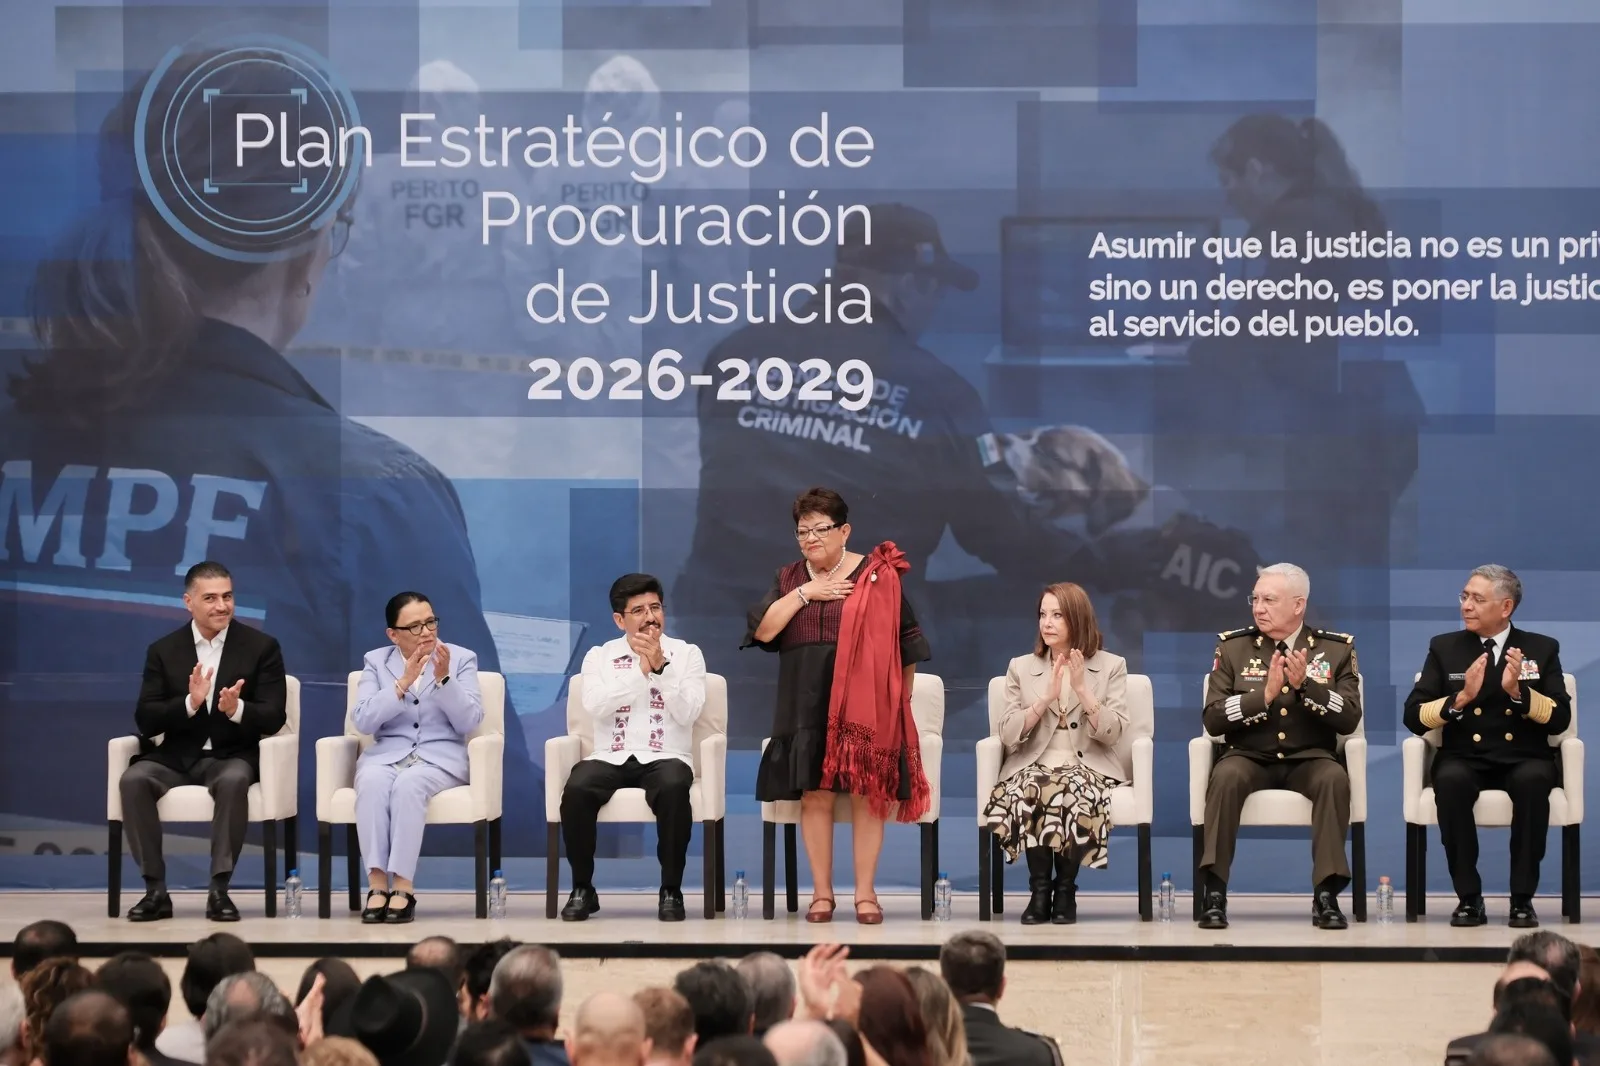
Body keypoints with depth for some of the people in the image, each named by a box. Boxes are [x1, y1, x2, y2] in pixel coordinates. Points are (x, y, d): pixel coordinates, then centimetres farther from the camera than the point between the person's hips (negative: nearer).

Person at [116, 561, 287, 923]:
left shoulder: (262, 647, 3)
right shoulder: (163, 651, 7)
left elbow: (274, 717, -3)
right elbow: (145, 720, -1)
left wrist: (237, 710, -26)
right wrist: (189, 703, -20)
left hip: (232, 756, -2)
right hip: (177, 757, 2)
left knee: (233, 781, -37)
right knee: (134, 779, -28)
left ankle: (219, 889, -28)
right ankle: (156, 890, -21)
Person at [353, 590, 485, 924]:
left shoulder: (461, 658, 7)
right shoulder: (375, 661, 10)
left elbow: (469, 722, -3)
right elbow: (363, 722, -4)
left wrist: (444, 679, -16)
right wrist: (403, 683, -14)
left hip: (441, 757, -1)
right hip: (386, 754, 1)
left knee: (409, 784, -36)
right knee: (372, 781, -34)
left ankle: (403, 887, -36)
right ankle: (377, 883, -36)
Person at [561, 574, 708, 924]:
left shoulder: (686, 654, 9)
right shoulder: (599, 656, 12)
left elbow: (688, 713, -4)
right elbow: (595, 707, -7)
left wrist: (660, 667, -14)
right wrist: (641, 670, -12)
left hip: (665, 758, -1)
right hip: (610, 758, 1)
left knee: (674, 789, -37)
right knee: (576, 789, -32)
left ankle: (671, 890, -21)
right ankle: (582, 889, -14)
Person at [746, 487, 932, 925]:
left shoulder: (876, 575, 2)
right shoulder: (788, 579, 12)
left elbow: (904, 641, 5)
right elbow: (763, 631, 0)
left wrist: (901, 698, 5)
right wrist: (804, 593, -7)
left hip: (864, 705, -2)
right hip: (808, 707, 3)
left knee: (866, 794, -5)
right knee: (814, 795, -2)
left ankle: (866, 892, 1)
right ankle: (821, 893, 5)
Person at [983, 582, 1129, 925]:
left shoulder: (1111, 666, 9)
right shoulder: (1021, 668, 13)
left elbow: (1113, 732, -3)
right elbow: (1008, 735, 2)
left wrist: (1081, 689, -13)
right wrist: (1047, 697, -9)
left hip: (1089, 767, -1)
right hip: (1034, 766, 1)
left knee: (1072, 791, -37)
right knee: (1029, 790, -35)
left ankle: (1066, 890, -19)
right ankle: (1039, 889, -22)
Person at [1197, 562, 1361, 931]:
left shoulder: (1336, 649, 4)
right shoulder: (1233, 647, 4)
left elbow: (1349, 720, -6)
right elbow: (1213, 719, -4)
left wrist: (1306, 685, -20)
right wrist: (1264, 695, -18)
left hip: (1309, 759, 0)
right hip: (1249, 757, 0)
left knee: (1334, 778, -34)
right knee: (1226, 776, -34)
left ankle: (1327, 895, -30)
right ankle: (1215, 893, -31)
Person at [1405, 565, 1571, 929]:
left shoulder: (1542, 649, 9)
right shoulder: (1444, 647, 10)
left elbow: (1560, 719, -1)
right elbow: (1414, 717, 1)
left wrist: (1518, 691, -17)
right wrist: (1461, 698, -15)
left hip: (1524, 760, 0)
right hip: (1466, 759, 0)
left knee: (1533, 780, -36)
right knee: (1451, 780, -35)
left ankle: (1522, 899, -24)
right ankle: (1469, 898, -24)